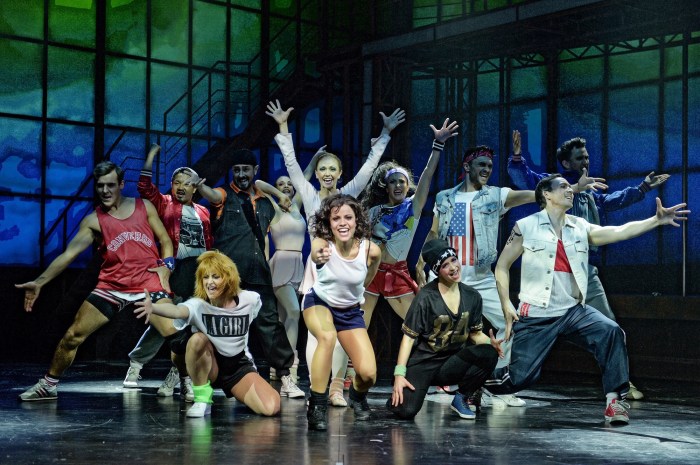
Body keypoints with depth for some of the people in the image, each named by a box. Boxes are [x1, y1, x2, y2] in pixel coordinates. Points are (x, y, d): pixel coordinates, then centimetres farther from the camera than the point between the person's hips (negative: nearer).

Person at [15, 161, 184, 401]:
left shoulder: (145, 207, 4)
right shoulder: (93, 221, 0)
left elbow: (165, 240, 11)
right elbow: (69, 254, -8)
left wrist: (166, 266, -7)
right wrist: (39, 282, -18)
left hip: (148, 284, 0)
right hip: (111, 287, 1)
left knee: (177, 336, -14)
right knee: (73, 335, -2)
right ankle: (49, 385, 16)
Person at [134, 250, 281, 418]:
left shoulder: (250, 300, -12)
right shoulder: (198, 305, -21)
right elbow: (177, 311, -46)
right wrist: (153, 308, -65)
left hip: (239, 366, 1)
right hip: (210, 367, -1)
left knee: (271, 408, -23)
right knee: (198, 339, -34)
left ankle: (239, 395, 12)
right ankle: (203, 398, -14)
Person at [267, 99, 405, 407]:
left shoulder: (348, 194, 7)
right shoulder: (309, 195, 6)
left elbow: (369, 166, 5)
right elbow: (291, 163, 3)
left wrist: (385, 134, 2)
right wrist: (283, 128, 0)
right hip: (317, 267, 0)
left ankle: (336, 388, 6)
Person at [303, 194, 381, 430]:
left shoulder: (371, 250, -23)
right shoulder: (322, 244, -28)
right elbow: (315, 255, -55)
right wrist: (319, 257, -75)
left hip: (351, 311, 2)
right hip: (319, 303, -2)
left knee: (368, 374, -11)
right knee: (327, 336, -37)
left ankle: (358, 396, 28)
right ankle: (317, 406, -23)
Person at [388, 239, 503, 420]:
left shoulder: (472, 296, 3)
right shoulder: (427, 296, -10)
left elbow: (476, 333, 10)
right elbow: (409, 336, -10)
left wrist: (490, 342, -13)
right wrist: (399, 373, -18)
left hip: (452, 362, 4)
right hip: (423, 362, -4)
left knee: (489, 354, -25)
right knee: (406, 411, -27)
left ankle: (460, 399, -2)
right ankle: (399, 395, 13)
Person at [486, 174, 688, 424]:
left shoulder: (580, 227, 9)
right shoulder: (525, 227, -1)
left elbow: (620, 232, -2)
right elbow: (502, 266, 3)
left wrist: (657, 220, -14)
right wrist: (506, 305, -6)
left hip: (574, 310, 4)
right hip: (536, 315, -3)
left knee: (611, 332, -23)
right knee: (520, 377, -5)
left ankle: (615, 400, -17)